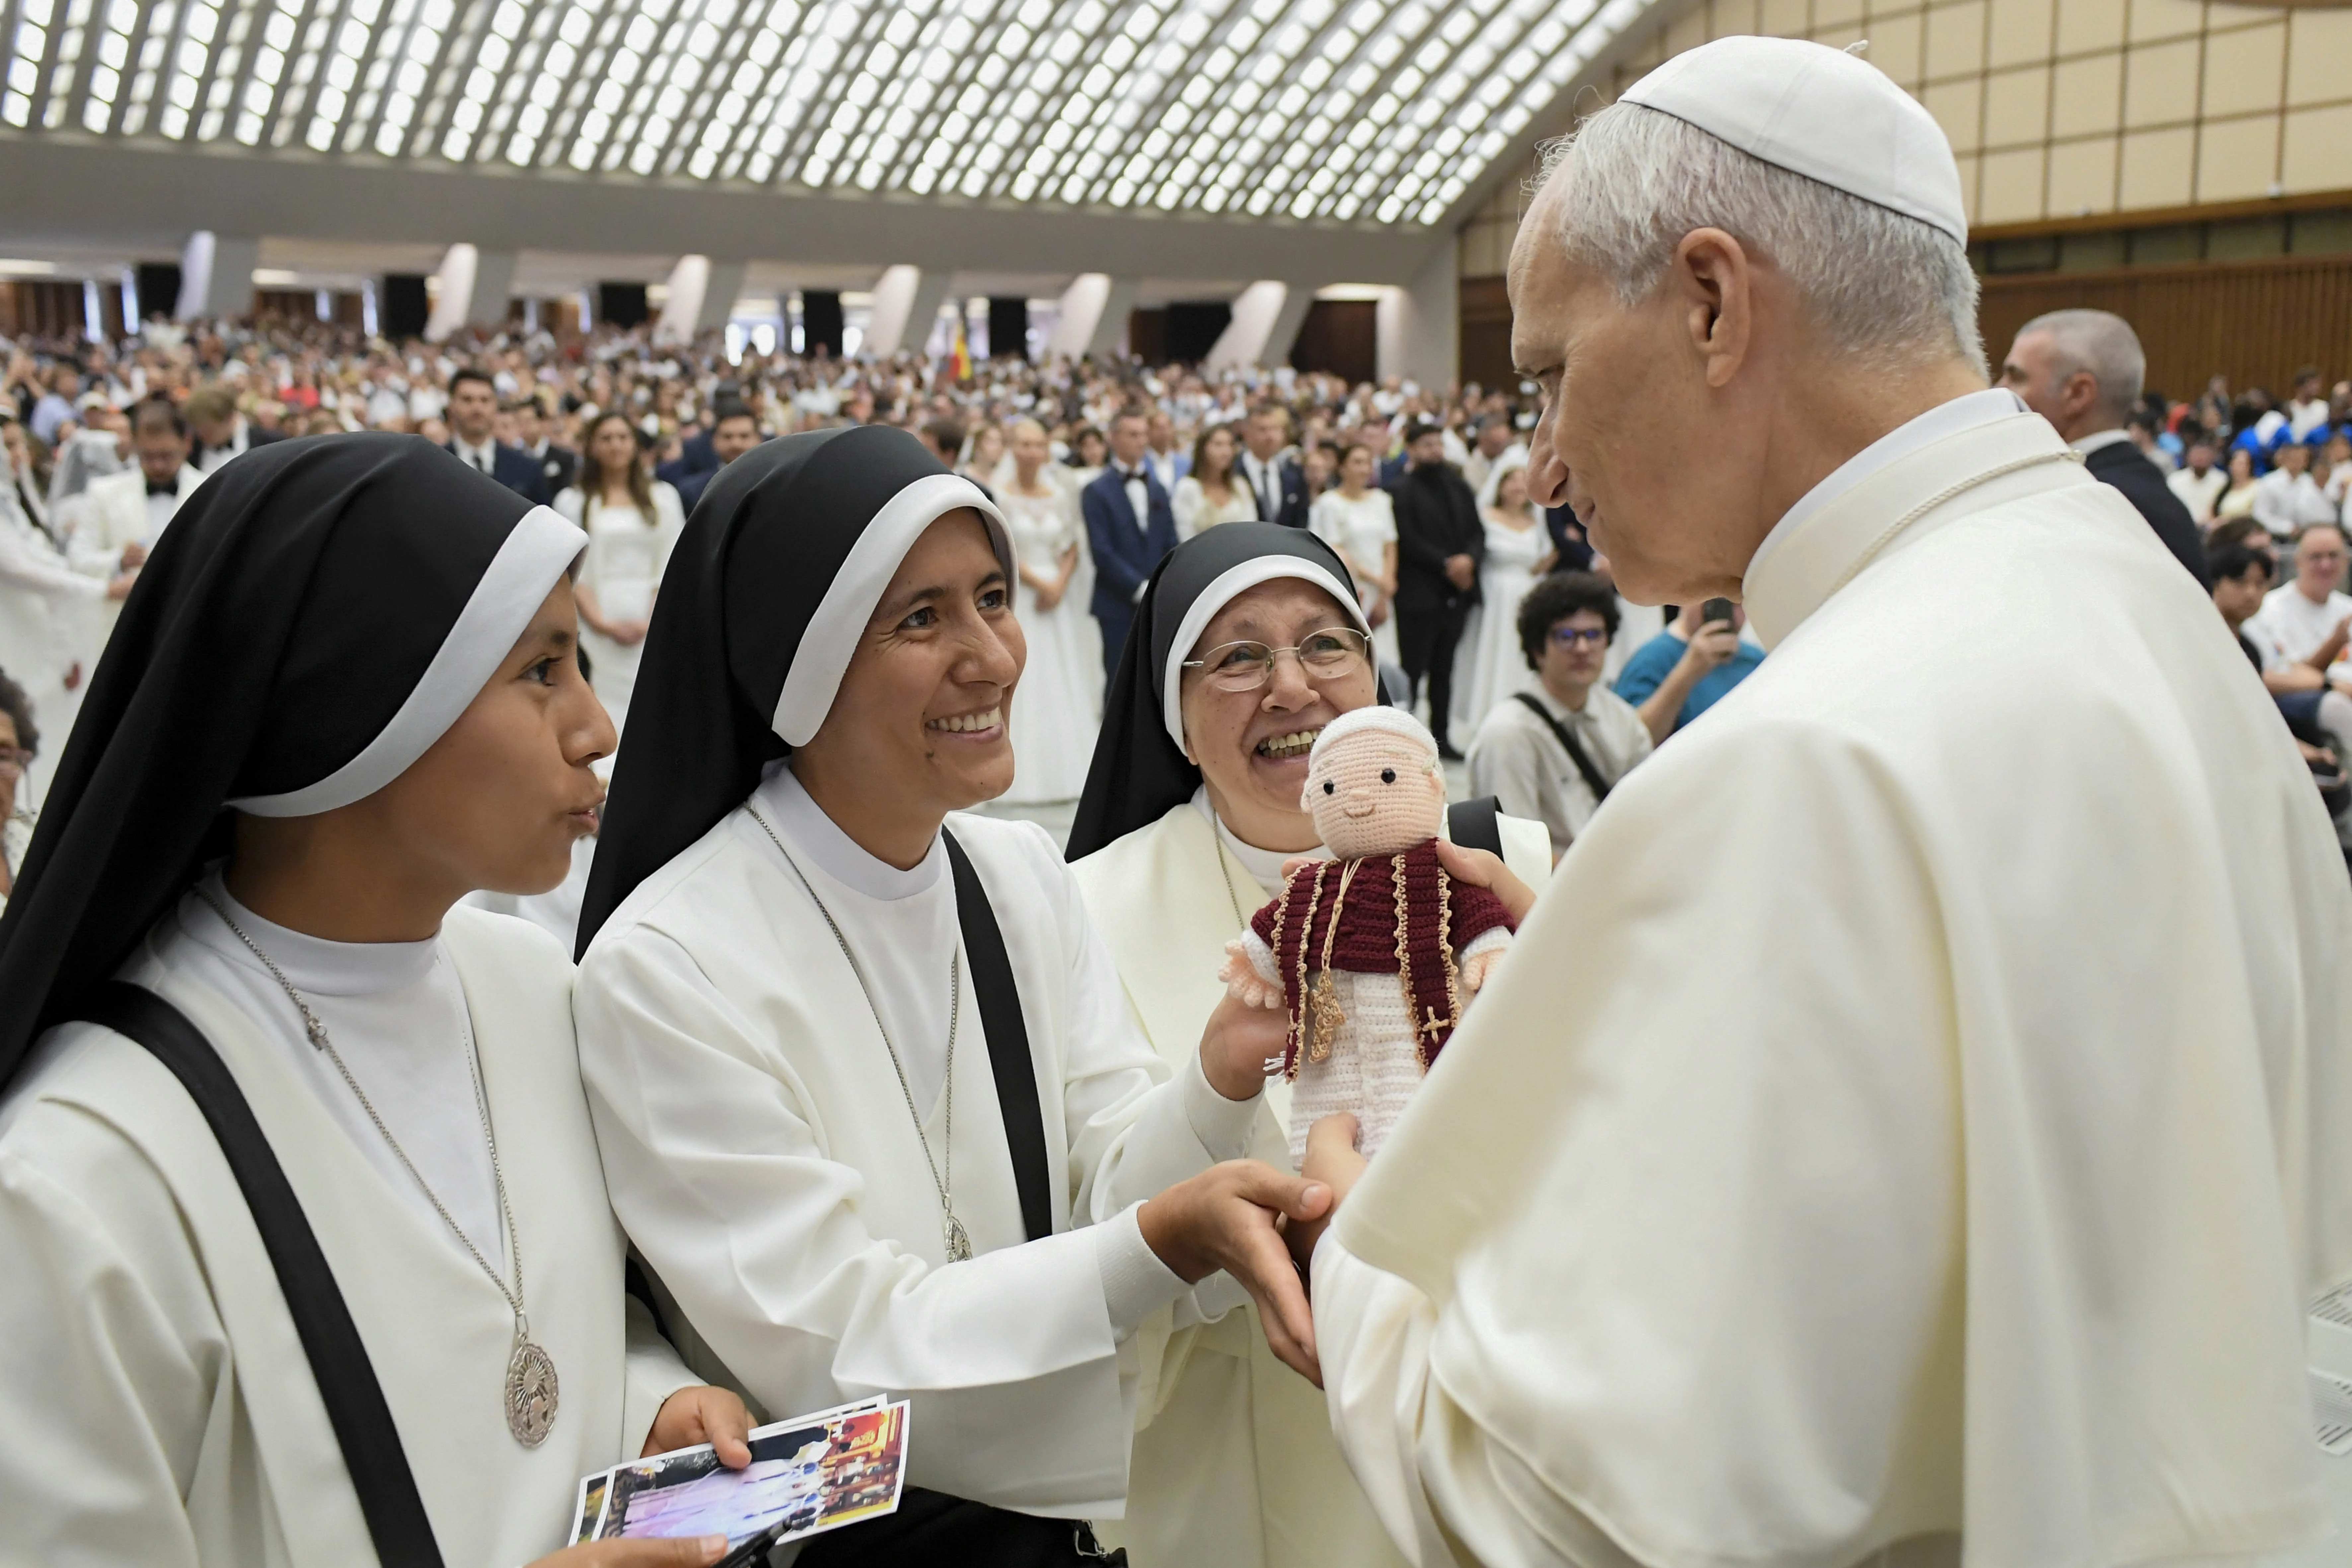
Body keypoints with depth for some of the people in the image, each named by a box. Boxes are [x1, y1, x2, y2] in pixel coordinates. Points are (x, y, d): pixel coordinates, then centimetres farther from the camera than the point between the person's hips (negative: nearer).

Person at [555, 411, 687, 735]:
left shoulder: (662, 496, 12)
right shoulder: (572, 501, 9)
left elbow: (672, 564, 5)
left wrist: (650, 621, -8)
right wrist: (602, 623, -11)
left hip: (653, 623, 1)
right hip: (597, 623, -1)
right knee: (604, 711, -8)